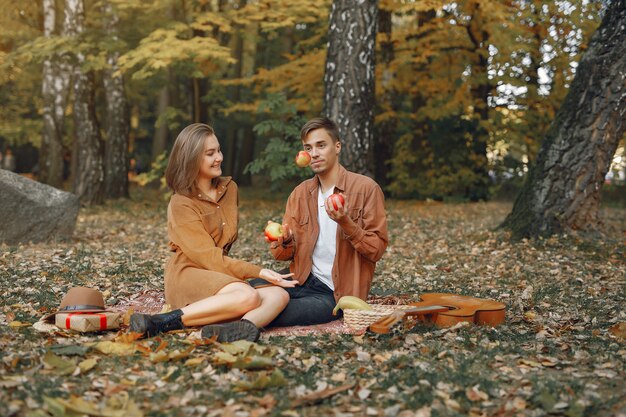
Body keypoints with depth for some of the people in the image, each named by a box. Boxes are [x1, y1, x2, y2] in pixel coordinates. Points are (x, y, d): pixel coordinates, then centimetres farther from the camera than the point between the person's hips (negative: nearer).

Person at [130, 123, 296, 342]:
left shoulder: (229, 188, 13)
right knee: (247, 296, -35)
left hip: (220, 275, 6)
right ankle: (160, 322, -33)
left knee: (279, 295, -21)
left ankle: (226, 329, -46)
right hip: (188, 275, -6)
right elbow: (208, 256, -14)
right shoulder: (181, 204, -6)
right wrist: (257, 272, -20)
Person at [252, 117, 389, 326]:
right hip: (303, 280, 4)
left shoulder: (366, 188, -6)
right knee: (254, 288, -26)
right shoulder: (300, 193, 9)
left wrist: (345, 223, -24)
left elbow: (376, 250, -8)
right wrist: (284, 241, -15)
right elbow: (285, 254, 9)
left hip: (338, 293, -4)